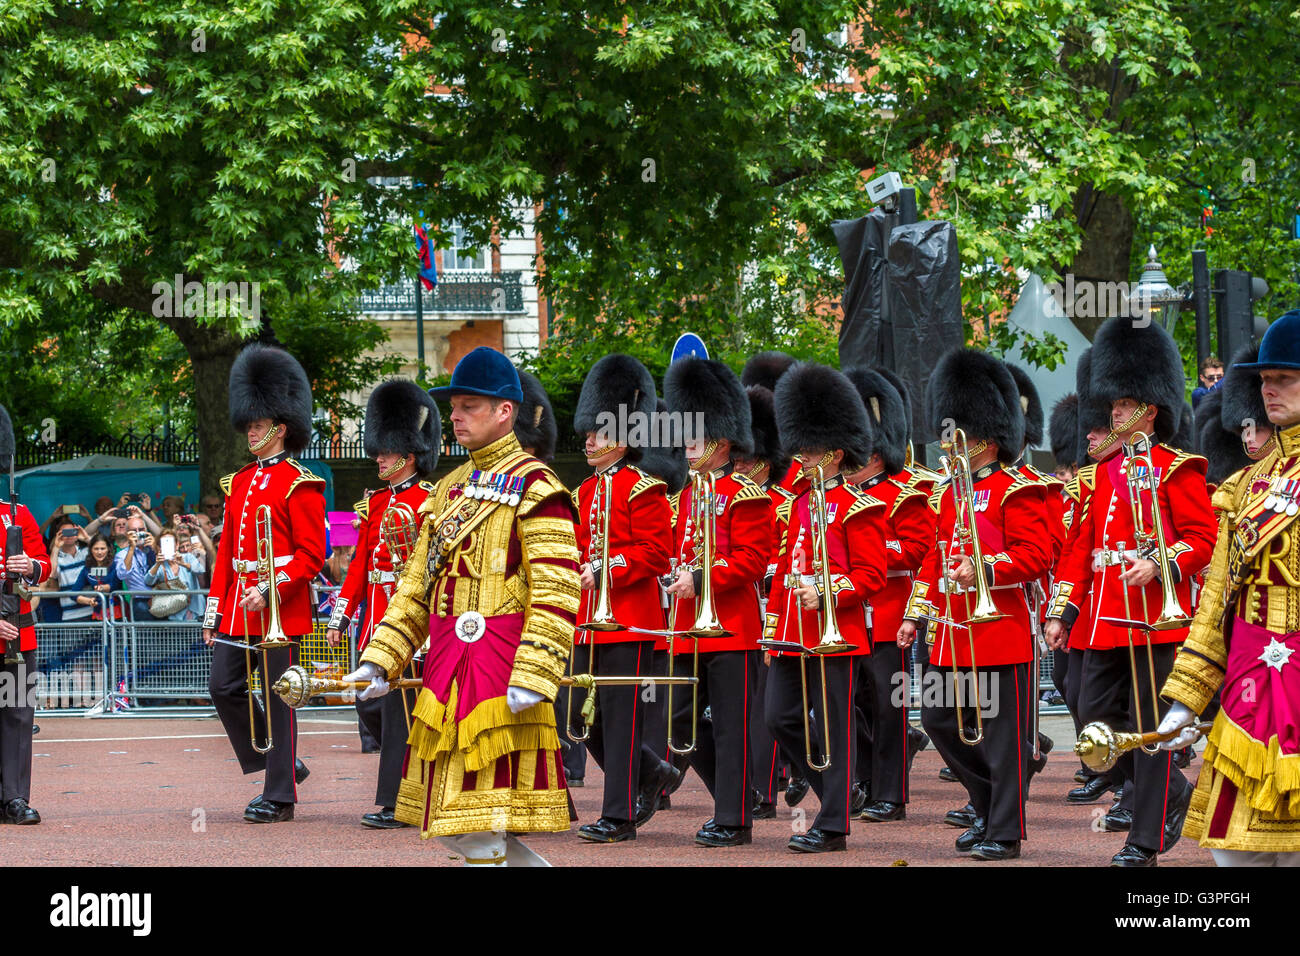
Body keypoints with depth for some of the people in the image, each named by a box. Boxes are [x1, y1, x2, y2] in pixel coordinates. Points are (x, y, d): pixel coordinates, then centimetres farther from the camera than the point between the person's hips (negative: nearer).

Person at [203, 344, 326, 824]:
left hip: (280, 606, -8)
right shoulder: (238, 482, 15)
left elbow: (311, 555, -11)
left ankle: (280, 796, 2)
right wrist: (214, 610, 13)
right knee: (223, 687, 4)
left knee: (278, 696, -3)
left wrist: (270, 590, -22)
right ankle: (279, 765, 18)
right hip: (238, 611, 8)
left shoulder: (299, 485, -7)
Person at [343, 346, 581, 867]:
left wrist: (532, 677, -22)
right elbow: (417, 588, 18)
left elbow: (557, 594, -14)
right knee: (455, 827, 10)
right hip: (445, 668, 8)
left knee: (482, 826, -7)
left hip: (501, 664, -8)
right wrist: (379, 661, 8)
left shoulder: (535, 487, -7)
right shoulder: (450, 490, 17)